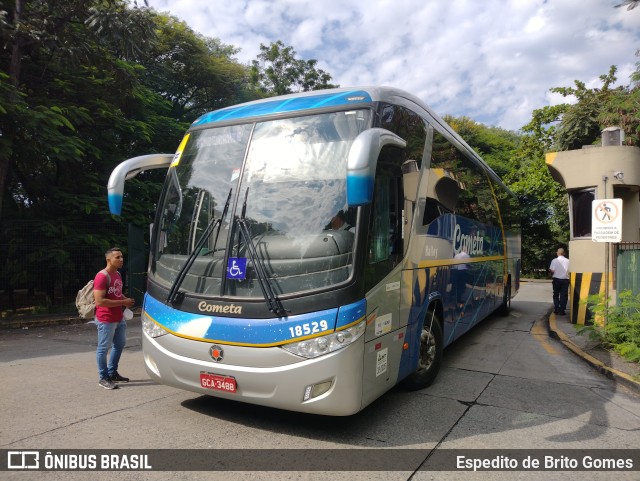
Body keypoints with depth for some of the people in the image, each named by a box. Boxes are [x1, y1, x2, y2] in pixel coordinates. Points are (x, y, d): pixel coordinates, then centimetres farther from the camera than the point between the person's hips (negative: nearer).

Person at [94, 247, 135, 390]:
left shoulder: (117, 274, 8)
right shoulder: (102, 277, -20)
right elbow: (99, 301, -26)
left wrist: (126, 300, 2)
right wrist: (123, 302, -23)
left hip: (119, 318, 10)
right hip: (106, 320, -10)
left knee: (120, 344, 20)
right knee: (104, 348, 4)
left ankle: (112, 373, 35)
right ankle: (103, 378, 16)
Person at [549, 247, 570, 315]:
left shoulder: (554, 260, -8)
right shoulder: (568, 261, -3)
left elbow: (552, 271, -11)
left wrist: (552, 276, 8)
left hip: (556, 279, -1)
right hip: (565, 280, 1)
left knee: (556, 295, 14)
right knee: (564, 295, 6)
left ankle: (556, 309, 12)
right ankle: (562, 310, 5)